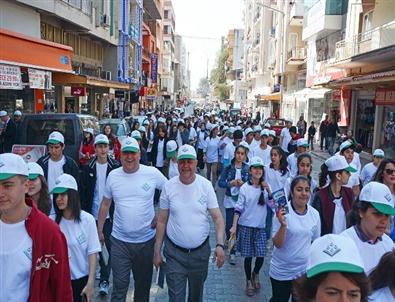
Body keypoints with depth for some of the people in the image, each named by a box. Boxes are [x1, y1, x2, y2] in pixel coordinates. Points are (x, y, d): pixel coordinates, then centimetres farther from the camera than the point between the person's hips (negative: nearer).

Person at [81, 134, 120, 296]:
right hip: (93, 214, 3)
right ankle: (105, 269, 34)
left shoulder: (115, 167, -5)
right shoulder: (88, 168, 1)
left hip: (110, 214, -2)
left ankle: (104, 280, 6)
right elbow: (84, 193, 3)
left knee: (108, 246, -3)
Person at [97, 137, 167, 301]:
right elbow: (105, 205, 9)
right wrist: (99, 230, 12)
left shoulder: (152, 173, -9)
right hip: (120, 241, 1)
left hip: (146, 240, 0)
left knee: (143, 284, 17)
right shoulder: (113, 175, -2)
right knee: (119, 286, 3)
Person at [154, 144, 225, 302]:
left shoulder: (206, 185, -8)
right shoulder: (169, 186, -7)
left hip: (200, 251, 1)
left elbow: (217, 217, -8)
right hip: (174, 253, -1)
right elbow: (162, 221, 0)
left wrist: (220, 245, -21)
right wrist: (157, 251, 0)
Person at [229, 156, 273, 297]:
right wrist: (234, 226, -10)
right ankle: (249, 281, 29)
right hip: (246, 226, -2)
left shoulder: (266, 187, 1)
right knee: (248, 256, 7)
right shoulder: (245, 188, -6)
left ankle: (256, 274, 31)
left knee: (261, 256, -1)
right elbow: (238, 208, -4)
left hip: (261, 227, 2)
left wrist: (268, 191, -18)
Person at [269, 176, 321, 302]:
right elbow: (277, 244, -18)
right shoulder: (283, 212, -17)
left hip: (305, 270, 3)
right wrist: (283, 225, -34)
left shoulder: (315, 214, -4)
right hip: (281, 272, -3)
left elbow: (315, 242, 8)